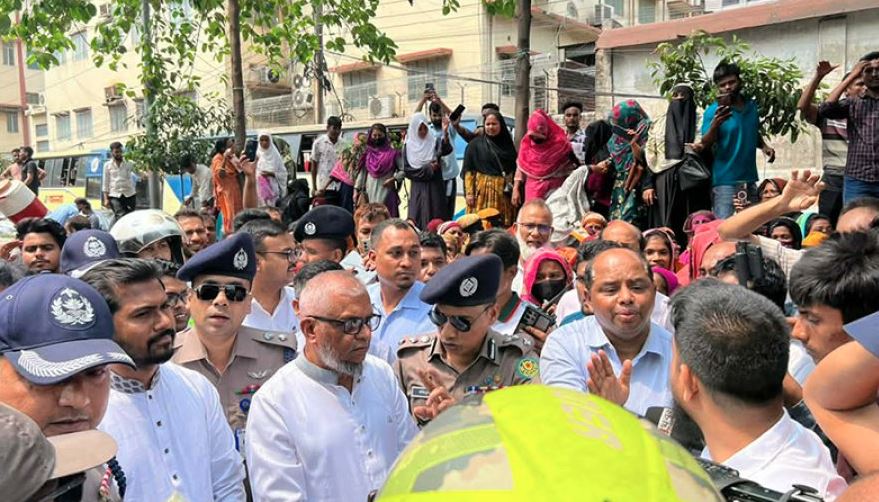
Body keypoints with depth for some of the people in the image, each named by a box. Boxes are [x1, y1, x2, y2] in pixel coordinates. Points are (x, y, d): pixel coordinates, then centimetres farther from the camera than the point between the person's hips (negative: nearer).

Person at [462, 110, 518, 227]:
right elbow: (468, 170, -1)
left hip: (503, 191, 3)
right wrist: (469, 192, -10)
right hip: (482, 190, -3)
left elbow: (514, 168, 13)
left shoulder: (508, 144, 12)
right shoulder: (475, 144, 4)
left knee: (503, 226, 0)